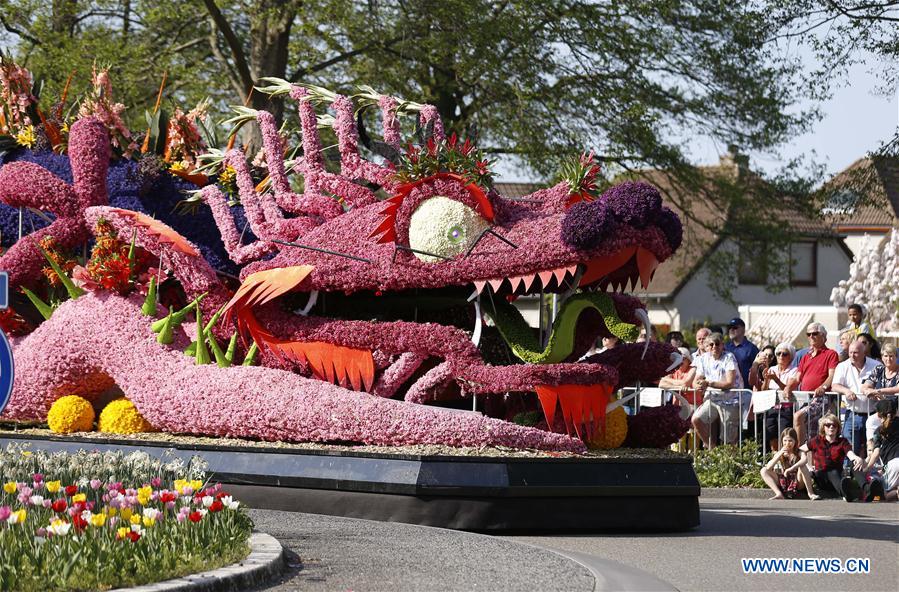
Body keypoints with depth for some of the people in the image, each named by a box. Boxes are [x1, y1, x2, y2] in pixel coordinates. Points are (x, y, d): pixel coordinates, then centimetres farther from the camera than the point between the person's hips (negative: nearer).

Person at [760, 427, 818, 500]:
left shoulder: (799, 453, -8)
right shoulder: (779, 454, 2)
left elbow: (805, 460, -35)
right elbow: (768, 467, -14)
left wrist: (791, 469, -47)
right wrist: (780, 454, -25)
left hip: (797, 483, -3)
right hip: (783, 482, 3)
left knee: (802, 466, -30)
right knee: (764, 471, -13)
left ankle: (810, 493, -28)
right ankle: (779, 494, -29)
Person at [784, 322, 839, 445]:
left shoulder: (831, 354, 6)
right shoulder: (806, 357, 28)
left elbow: (832, 376, -8)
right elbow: (797, 378, 22)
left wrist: (823, 387, -27)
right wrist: (788, 387, 0)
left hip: (820, 399, -7)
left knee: (798, 416, -30)